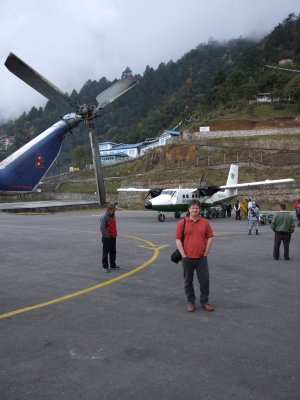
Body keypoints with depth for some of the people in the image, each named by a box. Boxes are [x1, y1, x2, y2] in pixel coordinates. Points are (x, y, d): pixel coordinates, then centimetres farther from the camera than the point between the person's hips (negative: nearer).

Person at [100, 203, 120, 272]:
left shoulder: (113, 216, 10)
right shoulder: (104, 217, -15)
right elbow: (102, 228, -19)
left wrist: (115, 234, 10)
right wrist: (107, 235, -20)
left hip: (113, 237, 8)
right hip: (107, 238, -8)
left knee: (113, 252, 15)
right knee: (105, 253, 0)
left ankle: (113, 265, 27)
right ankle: (105, 267, 6)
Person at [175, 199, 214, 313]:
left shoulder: (205, 222, 2)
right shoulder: (182, 223, -3)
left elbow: (210, 238, 5)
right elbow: (178, 239, -4)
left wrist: (205, 253, 0)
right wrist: (183, 255, -8)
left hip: (201, 258, 1)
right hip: (187, 258, -1)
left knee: (205, 280, 6)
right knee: (188, 281, 10)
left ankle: (204, 302, 23)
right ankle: (190, 302, 25)